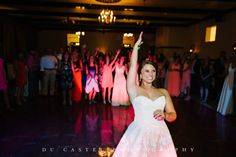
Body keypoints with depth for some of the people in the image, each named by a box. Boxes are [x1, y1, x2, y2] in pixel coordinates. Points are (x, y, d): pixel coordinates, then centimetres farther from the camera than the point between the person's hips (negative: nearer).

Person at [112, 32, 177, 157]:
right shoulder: (134, 90, -1)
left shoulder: (163, 92, 7)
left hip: (160, 136, 3)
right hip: (139, 135, -3)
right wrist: (136, 45, -6)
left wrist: (165, 115, -15)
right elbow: (132, 66, -10)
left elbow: (173, 115, 6)